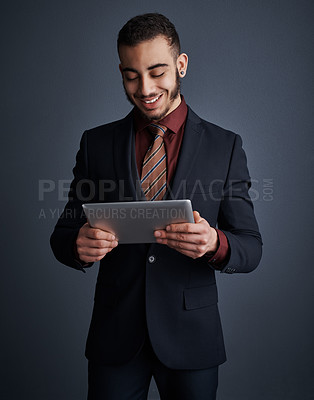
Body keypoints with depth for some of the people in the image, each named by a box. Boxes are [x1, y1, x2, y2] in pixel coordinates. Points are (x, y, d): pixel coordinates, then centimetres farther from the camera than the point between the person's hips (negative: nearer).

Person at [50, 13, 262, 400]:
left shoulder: (225, 146, -3)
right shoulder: (96, 143, 1)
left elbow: (251, 247, -3)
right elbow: (63, 233, 3)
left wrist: (215, 243, -26)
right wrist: (79, 244, -21)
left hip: (191, 335, 0)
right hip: (115, 334, 1)